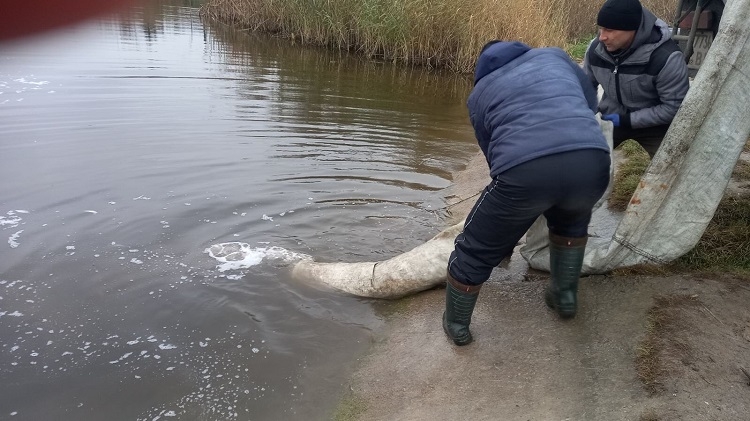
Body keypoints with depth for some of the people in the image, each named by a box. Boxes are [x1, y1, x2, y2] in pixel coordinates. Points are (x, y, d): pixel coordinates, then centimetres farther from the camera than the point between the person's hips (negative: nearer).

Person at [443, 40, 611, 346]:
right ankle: (565, 296, 46)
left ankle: (456, 325, 36)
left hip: (525, 171, -2)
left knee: (476, 250, 19)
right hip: (592, 161, 3)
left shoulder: (479, 93, 26)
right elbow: (590, 102, 36)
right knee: (572, 219, 38)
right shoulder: (553, 55, 30)